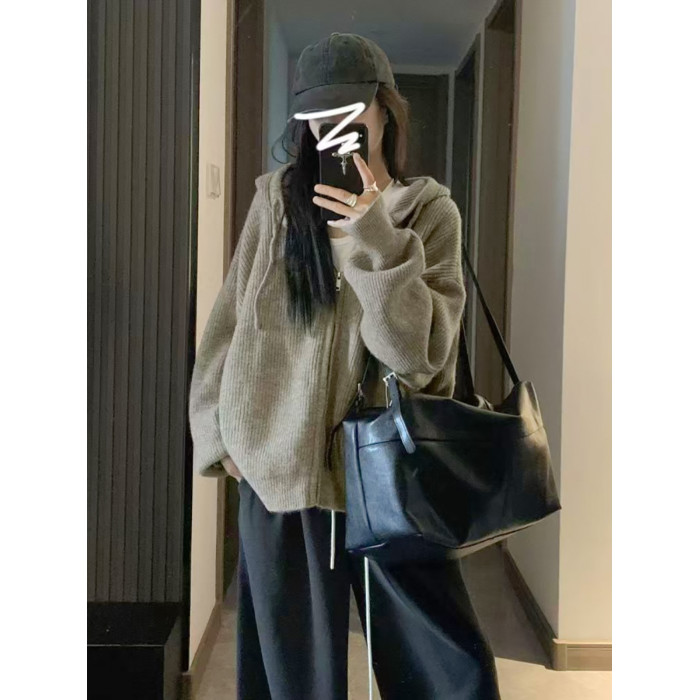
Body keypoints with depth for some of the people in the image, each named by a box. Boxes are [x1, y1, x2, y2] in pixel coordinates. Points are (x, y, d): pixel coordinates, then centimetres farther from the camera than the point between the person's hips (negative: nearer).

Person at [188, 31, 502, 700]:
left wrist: (373, 241, -22)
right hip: (278, 465, 1)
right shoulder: (275, 199, 3)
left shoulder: (428, 210, -2)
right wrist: (220, 431, 4)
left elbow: (421, 353, -12)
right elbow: (229, 320, 7)